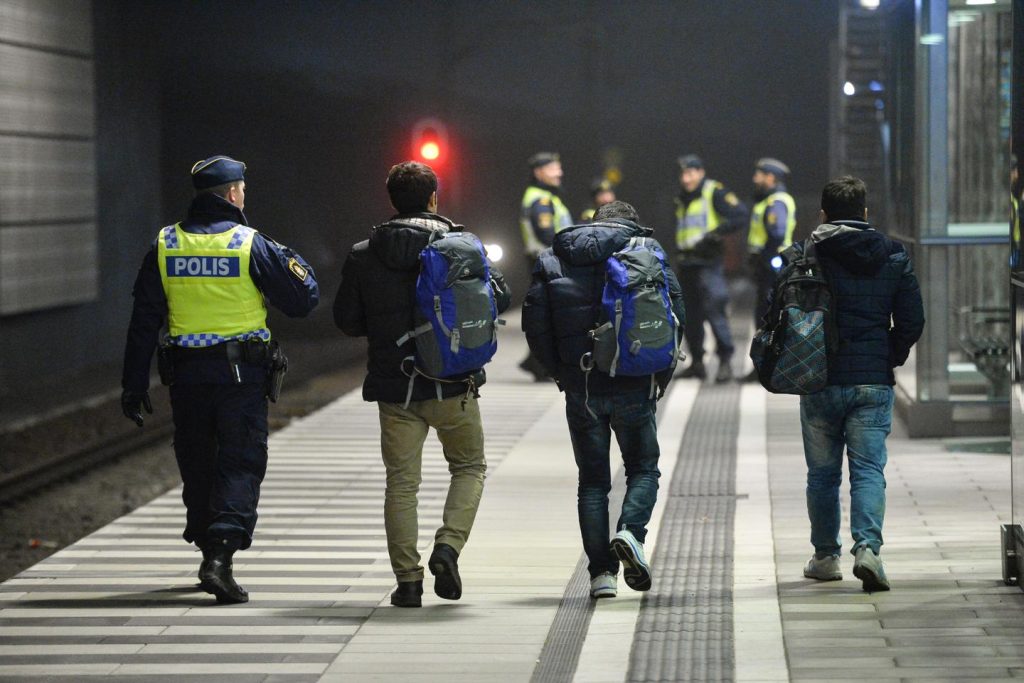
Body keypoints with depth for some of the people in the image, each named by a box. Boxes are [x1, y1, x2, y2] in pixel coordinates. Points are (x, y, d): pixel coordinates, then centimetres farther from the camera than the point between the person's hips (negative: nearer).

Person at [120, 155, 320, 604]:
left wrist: (134, 384, 8)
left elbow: (143, 322, 4)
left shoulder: (165, 245, 3)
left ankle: (210, 550, 26)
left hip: (185, 376, 4)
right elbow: (303, 299, -5)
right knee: (240, 466, -2)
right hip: (242, 376, -3)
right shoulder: (251, 245, -8)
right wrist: (294, 262, 15)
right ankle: (219, 557, -18)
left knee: (197, 466, 17)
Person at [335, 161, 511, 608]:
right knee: (469, 466, 16)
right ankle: (448, 546, -5)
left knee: (401, 482, 7)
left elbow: (346, 320, 5)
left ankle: (407, 579, 2)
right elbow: (498, 298, -3)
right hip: (452, 385, -1)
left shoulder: (363, 256, 0)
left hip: (394, 387, 1)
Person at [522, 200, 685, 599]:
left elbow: (534, 326, 1)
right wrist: (661, 374, 5)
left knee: (592, 479, 10)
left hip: (580, 390, 1)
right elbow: (674, 315, -5)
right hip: (633, 387, -1)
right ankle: (631, 531, -13)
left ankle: (601, 572, 3)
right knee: (643, 468, 14)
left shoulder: (552, 261, 8)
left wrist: (561, 373, 11)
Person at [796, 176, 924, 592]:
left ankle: (825, 556, 19)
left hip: (820, 382, -1)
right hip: (874, 382, 1)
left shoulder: (805, 256, -3)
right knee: (869, 469, 0)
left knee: (823, 473, 11)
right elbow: (912, 321, 2)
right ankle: (867, 546, -21)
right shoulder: (894, 257, 3)